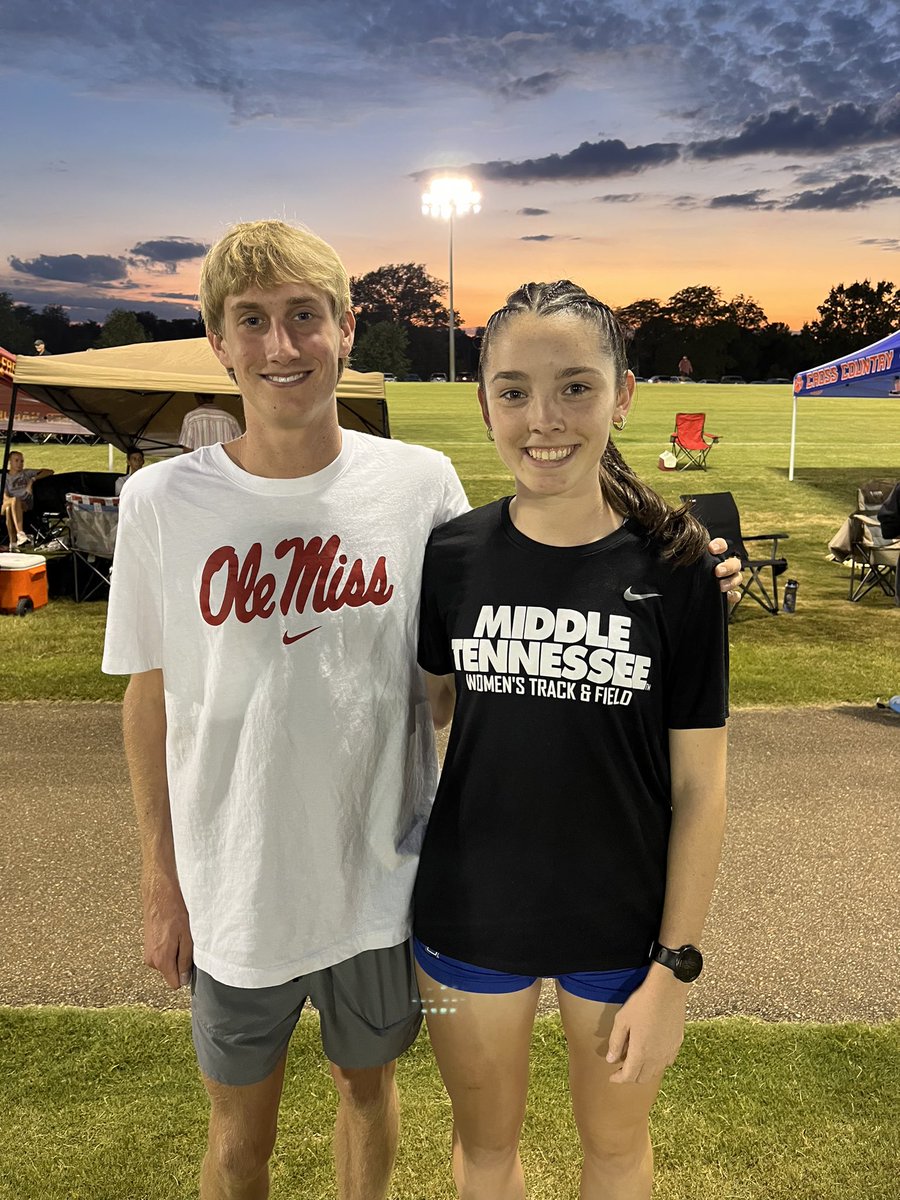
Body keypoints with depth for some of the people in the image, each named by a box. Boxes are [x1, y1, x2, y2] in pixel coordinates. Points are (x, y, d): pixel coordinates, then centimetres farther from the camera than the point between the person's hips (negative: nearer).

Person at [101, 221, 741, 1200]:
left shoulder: (422, 483, -9)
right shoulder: (162, 504, -11)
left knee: (367, 1085, 25)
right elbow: (150, 697, -1)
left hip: (382, 879, 1)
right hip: (235, 893, 0)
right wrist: (161, 880, 3)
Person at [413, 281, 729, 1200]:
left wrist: (673, 967, -8)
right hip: (470, 916, 1)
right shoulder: (452, 557, -9)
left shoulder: (675, 567, -13)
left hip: (622, 923, -1)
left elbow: (699, 784, -8)